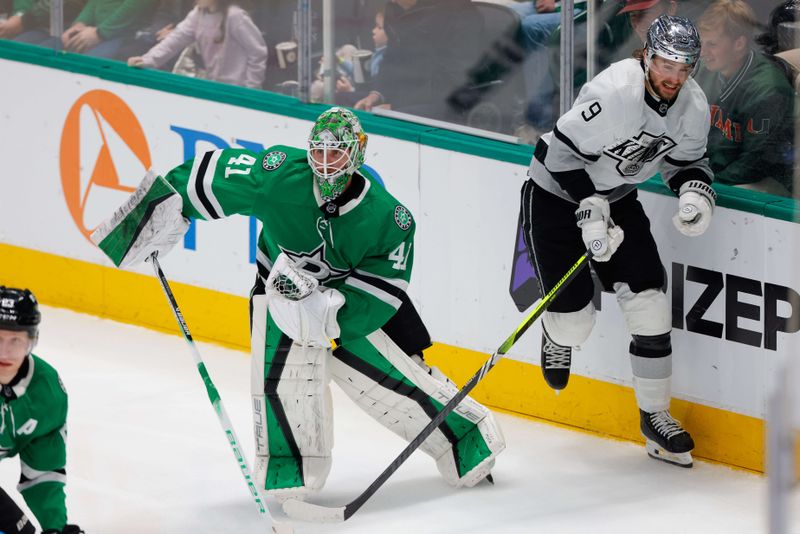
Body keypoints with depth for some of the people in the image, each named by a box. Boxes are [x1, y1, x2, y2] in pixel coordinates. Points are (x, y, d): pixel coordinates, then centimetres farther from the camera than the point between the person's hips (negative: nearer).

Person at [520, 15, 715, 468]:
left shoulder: (694, 106, -10)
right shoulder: (614, 92, -32)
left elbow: (687, 159, 6)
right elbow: (564, 149, -27)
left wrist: (696, 191, -15)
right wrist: (589, 207, -31)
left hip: (617, 198, 6)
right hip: (556, 192, -6)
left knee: (649, 303, -4)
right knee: (574, 319, -8)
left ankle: (655, 417, 9)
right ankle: (558, 336, 33)